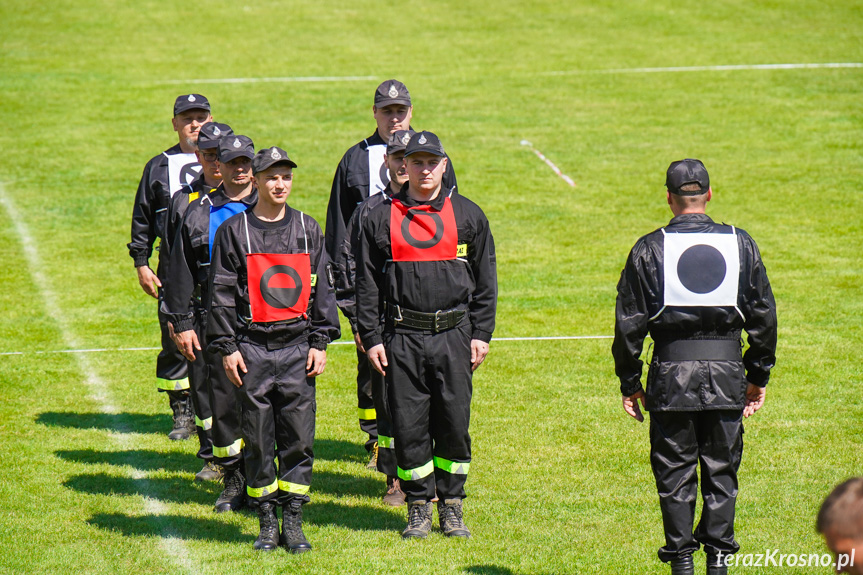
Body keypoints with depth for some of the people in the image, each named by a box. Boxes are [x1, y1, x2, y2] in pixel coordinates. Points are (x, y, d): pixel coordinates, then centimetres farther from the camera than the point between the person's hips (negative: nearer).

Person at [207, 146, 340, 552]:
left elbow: (322, 289, 11)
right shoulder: (234, 231, 1)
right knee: (259, 439, 2)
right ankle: (266, 522, 11)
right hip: (252, 347, -2)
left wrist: (320, 342, 4)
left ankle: (293, 522, 7)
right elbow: (221, 294, 1)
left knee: (298, 437, 0)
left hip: (298, 346, 2)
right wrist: (226, 348, -5)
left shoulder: (308, 230, 9)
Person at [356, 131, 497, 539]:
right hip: (402, 337, 0)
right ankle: (419, 509, 11)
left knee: (454, 424, 1)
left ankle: (452, 507, 13)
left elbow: (485, 280, 9)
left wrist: (481, 334, 2)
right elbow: (367, 284, 7)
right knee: (409, 425, 0)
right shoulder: (381, 218, 7)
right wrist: (371, 338, 0)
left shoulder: (467, 215, 8)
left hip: (454, 335, 0)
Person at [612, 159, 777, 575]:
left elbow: (629, 322, -1)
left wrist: (630, 383, 6)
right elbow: (763, 315, 7)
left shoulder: (650, 249, -1)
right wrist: (758, 376, 15)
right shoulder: (740, 244, 4)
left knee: (674, 473, 6)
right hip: (727, 373, 2)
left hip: (672, 372, -2)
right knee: (721, 470, 9)